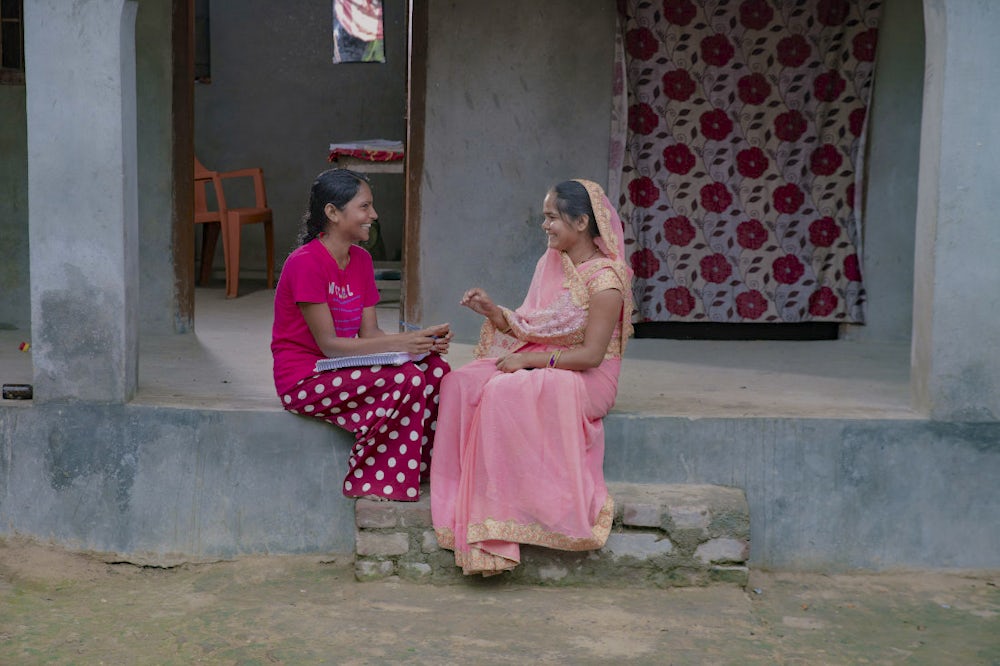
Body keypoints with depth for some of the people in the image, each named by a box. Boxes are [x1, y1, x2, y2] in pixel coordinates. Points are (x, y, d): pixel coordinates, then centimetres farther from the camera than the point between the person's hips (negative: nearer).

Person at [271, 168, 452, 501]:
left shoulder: (361, 260, 10)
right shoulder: (306, 262, -17)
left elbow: (370, 333, 4)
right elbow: (328, 343, -20)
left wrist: (420, 339, -14)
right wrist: (398, 343, -24)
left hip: (341, 372, 8)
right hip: (304, 380, -8)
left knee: (436, 368, -11)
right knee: (407, 378, -26)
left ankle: (423, 471, -5)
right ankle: (370, 484, -14)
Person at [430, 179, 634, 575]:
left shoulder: (606, 278, -13)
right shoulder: (551, 263, 12)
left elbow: (591, 354, -18)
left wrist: (529, 360, -19)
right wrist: (493, 312, -2)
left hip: (585, 378, -7)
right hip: (535, 365, 8)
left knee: (504, 393, -33)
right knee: (460, 383, -19)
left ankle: (496, 532, -26)